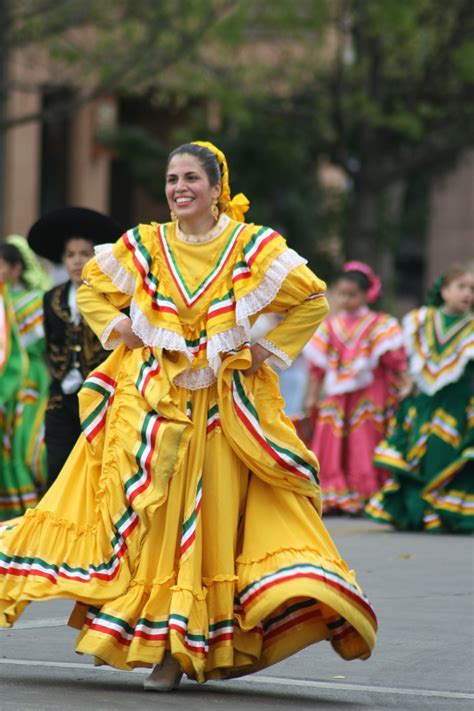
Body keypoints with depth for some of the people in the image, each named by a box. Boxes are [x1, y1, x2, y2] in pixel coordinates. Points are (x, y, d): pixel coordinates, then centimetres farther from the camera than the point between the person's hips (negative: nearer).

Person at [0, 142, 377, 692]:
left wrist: (270, 351, -1)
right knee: (151, 512, -3)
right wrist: (119, 332, 4)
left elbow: (312, 301, 5)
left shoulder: (254, 247, 0)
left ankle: (187, 645, 3)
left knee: (214, 515, -3)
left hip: (225, 402, -1)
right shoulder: (144, 246, 5)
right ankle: (164, 646, 5)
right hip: (151, 396, 1)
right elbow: (91, 289, 19)